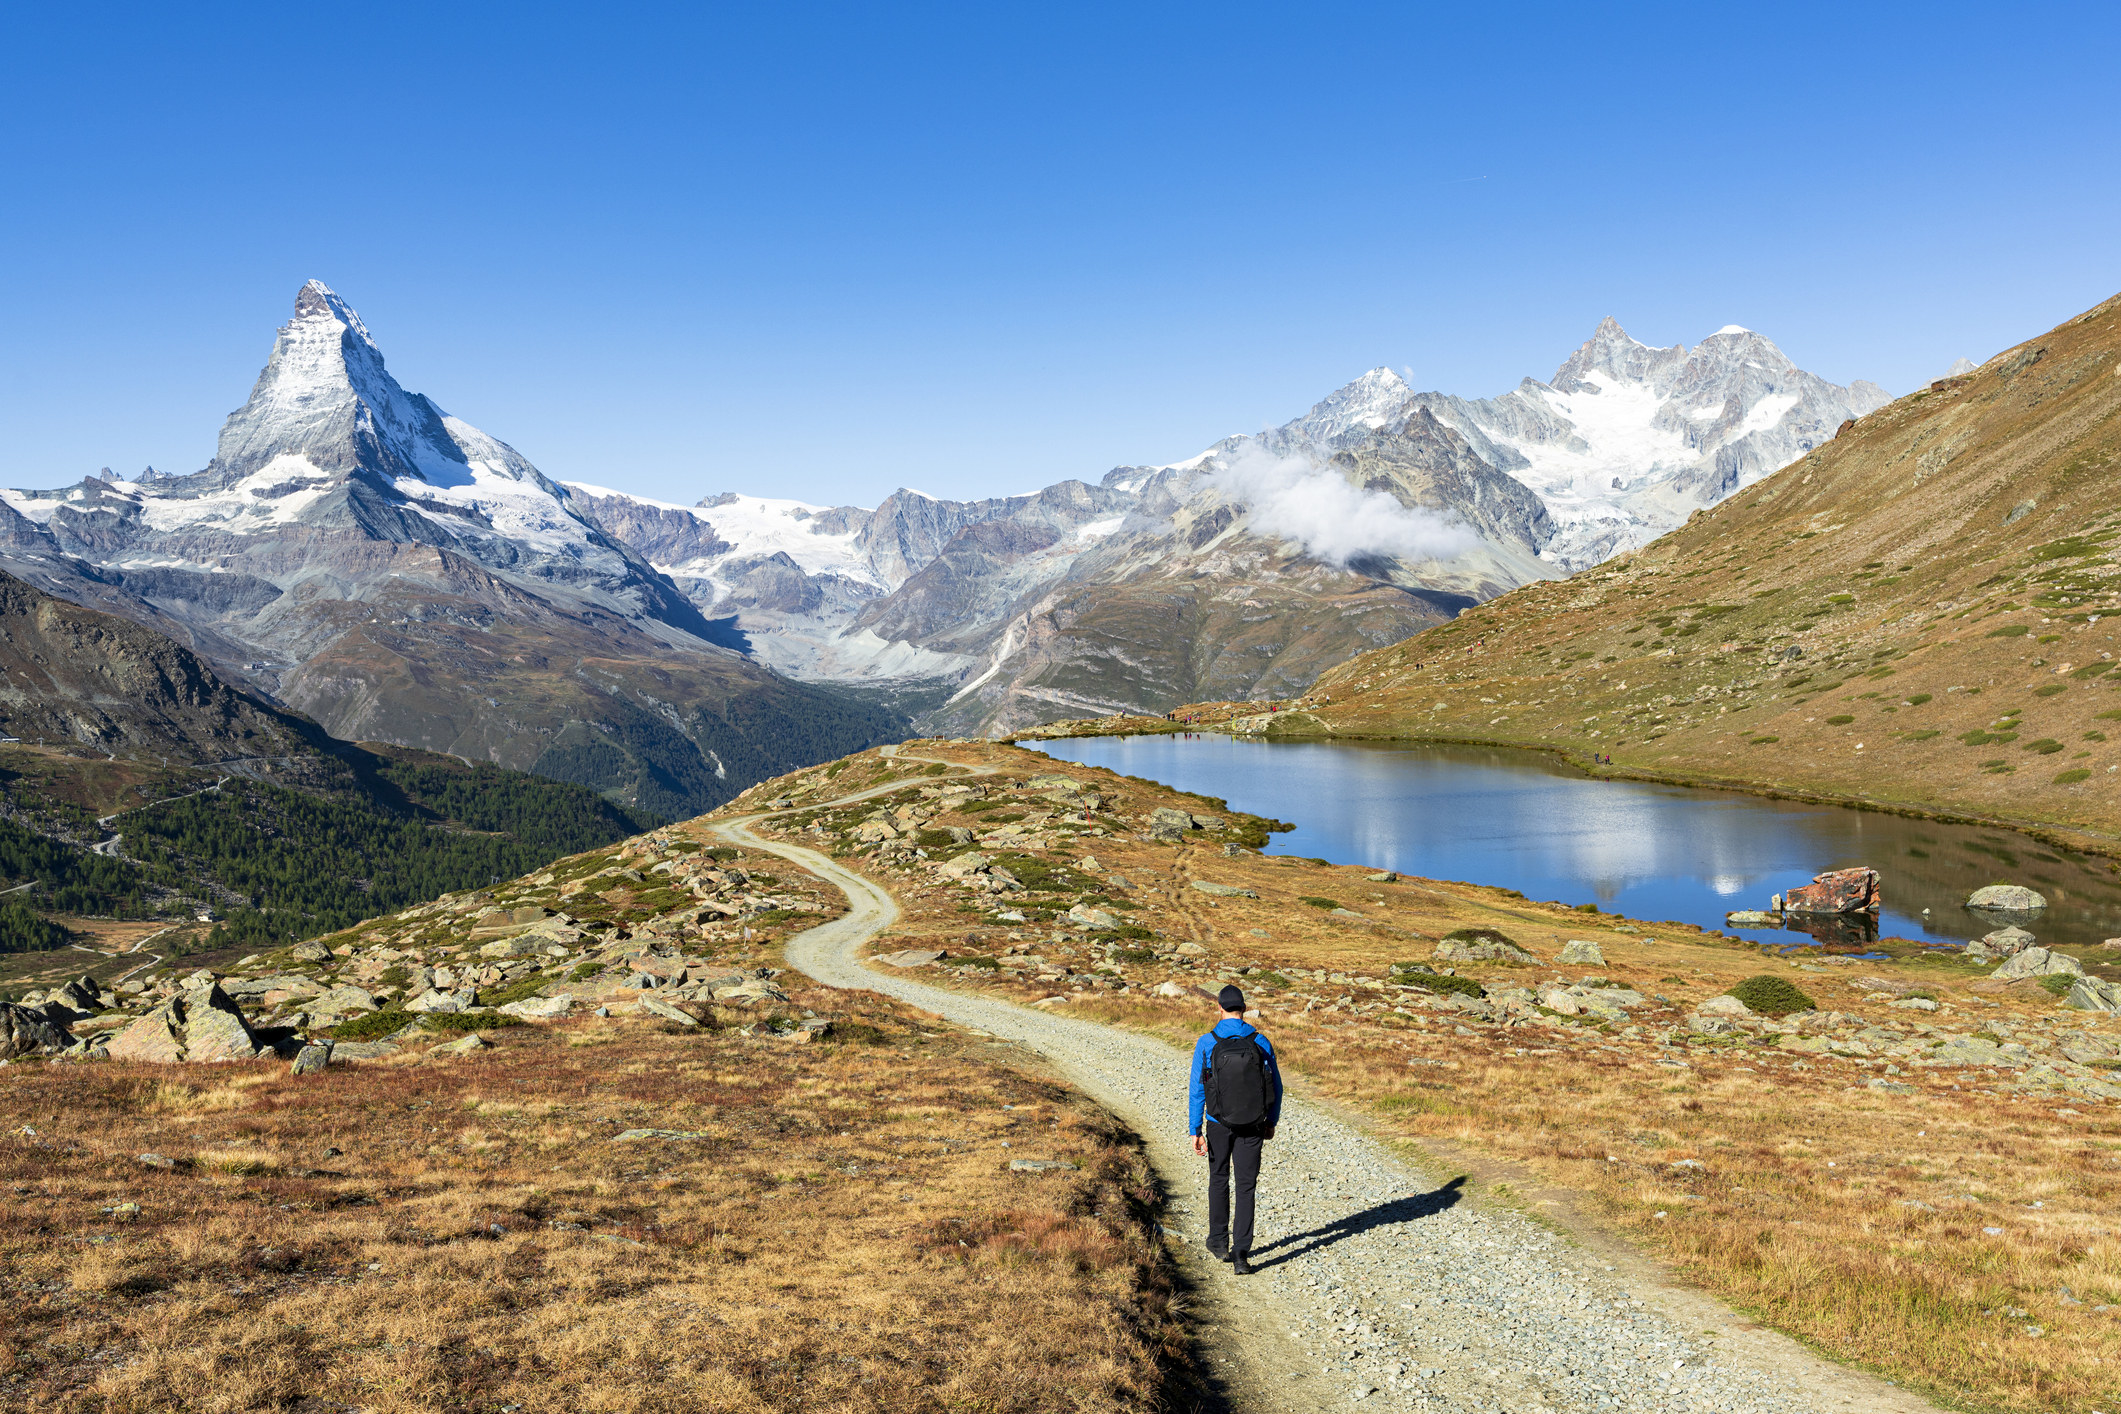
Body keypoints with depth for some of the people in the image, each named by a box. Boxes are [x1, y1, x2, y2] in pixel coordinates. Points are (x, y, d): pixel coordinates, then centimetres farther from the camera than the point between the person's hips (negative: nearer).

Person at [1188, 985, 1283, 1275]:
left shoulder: (1206, 1043, -9)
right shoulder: (1261, 1043, -5)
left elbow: (1196, 1090, -10)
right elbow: (1275, 1087, 3)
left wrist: (1195, 1131, -6)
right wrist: (1271, 1122, 16)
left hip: (1219, 1125, 0)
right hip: (1252, 1127, 0)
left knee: (1219, 1181, 20)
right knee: (1246, 1188, 4)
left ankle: (1219, 1243, 31)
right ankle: (1240, 1254, -4)